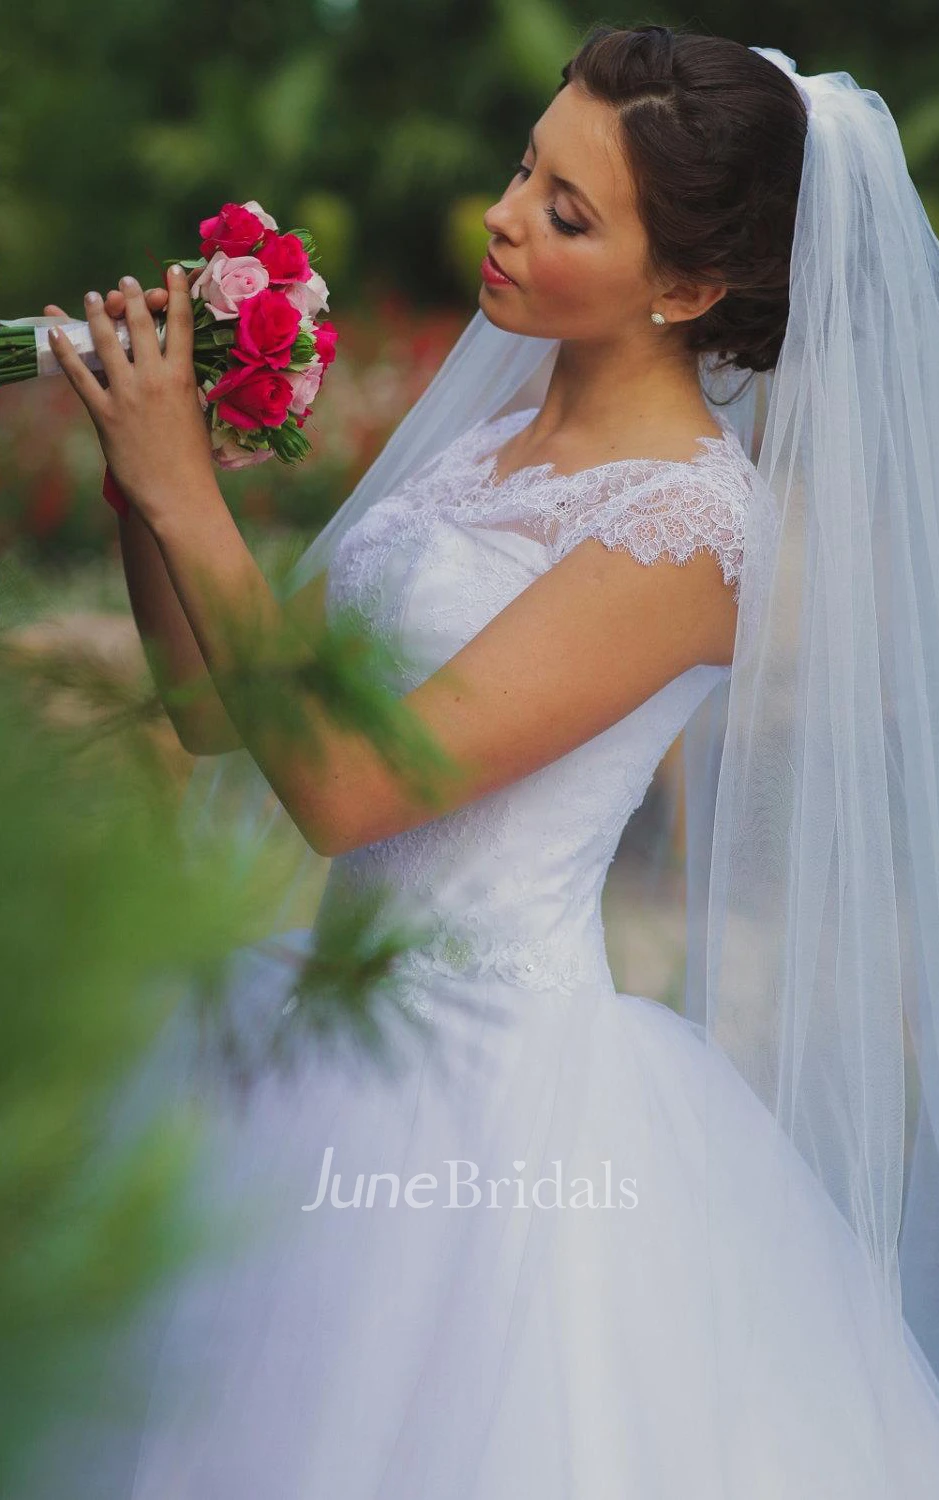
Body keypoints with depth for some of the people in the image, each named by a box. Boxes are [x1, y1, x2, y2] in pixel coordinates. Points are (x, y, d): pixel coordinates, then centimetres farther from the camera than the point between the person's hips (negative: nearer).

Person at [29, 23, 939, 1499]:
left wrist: (186, 496, -19)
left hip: (494, 1087, -8)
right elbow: (222, 710, 7)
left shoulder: (693, 522, -19)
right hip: (349, 1034, 8)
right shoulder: (495, 425, 6)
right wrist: (143, 472, -6)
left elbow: (343, 788, -23)